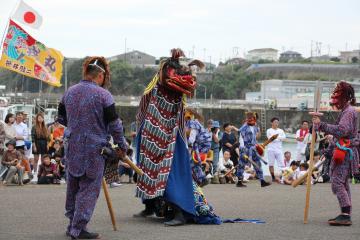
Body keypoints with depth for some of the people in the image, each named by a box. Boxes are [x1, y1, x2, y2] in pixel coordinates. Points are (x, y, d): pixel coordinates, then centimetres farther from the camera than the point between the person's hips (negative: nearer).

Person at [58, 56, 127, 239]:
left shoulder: (70, 92, 4)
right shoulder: (103, 95, -12)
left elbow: (61, 118, 15)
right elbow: (114, 124, -9)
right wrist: (121, 145, 3)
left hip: (72, 147, 6)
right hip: (93, 148, -6)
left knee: (72, 186, 16)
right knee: (89, 188, 1)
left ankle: (72, 224, 26)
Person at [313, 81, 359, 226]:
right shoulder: (345, 111, 20)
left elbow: (341, 130, -27)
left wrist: (321, 125, -24)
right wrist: (330, 150, 27)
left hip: (346, 153, -11)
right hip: (342, 152, 11)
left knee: (338, 183, -14)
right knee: (343, 183, 13)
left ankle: (346, 216, -17)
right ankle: (345, 215, 17)